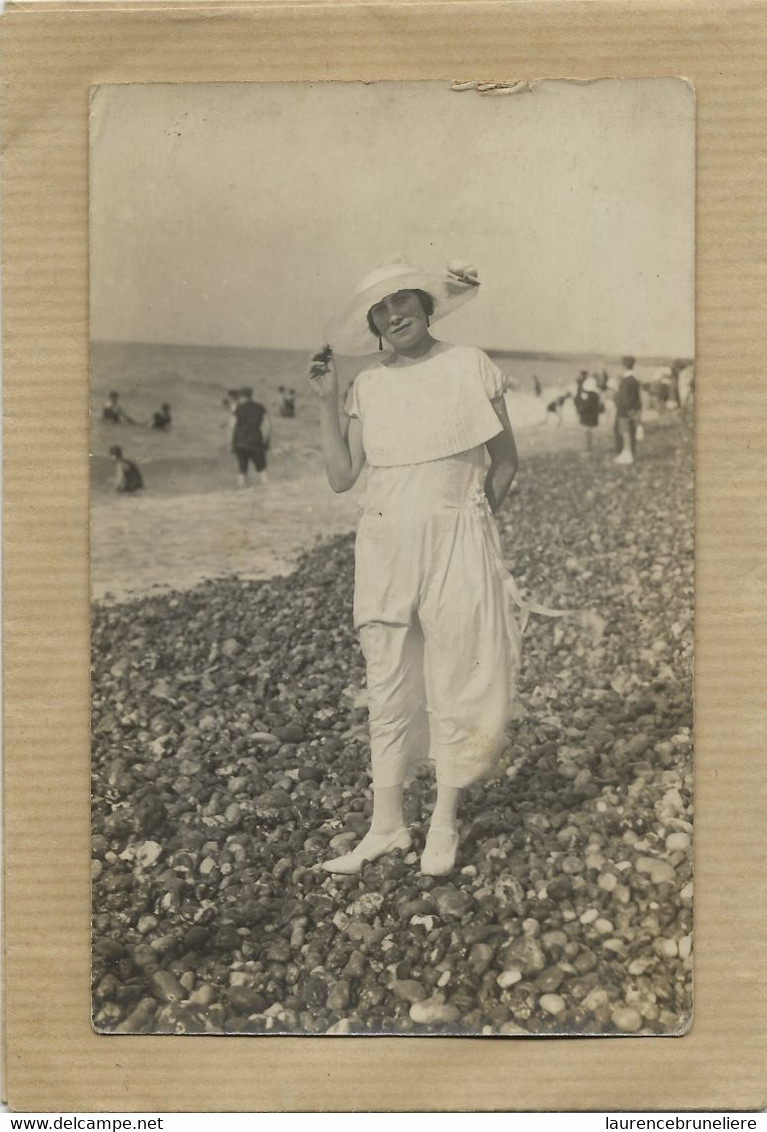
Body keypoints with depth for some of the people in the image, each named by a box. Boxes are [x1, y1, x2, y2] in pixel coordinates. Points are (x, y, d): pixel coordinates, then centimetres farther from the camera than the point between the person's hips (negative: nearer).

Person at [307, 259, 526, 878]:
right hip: (385, 547, 3)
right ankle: (386, 825, 17)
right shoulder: (367, 386, 8)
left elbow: (505, 462, 5)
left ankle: (444, 825, 16)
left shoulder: (469, 367, 0)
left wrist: (471, 523, 1)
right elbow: (342, 476, 2)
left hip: (456, 543, -3)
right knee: (388, 692, 7)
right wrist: (327, 401, -2)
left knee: (454, 686, 2)